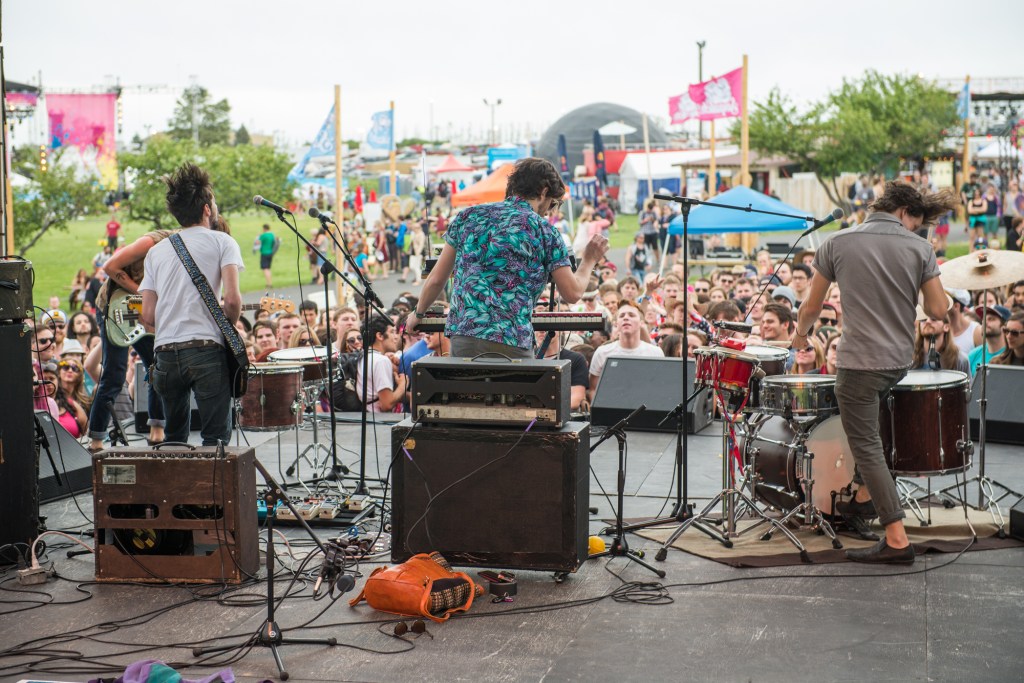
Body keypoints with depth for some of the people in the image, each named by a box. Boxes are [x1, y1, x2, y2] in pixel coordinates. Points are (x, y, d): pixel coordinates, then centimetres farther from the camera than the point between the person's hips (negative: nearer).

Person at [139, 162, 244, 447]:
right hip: (207, 350, -4)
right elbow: (231, 299, -10)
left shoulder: (156, 250, 16)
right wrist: (231, 326, 10)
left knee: (174, 440, 17)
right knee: (215, 439, -2)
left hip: (166, 353, 4)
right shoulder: (221, 242, 4)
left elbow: (148, 316, 10)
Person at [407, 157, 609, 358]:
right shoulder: (544, 231, 3)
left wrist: (418, 313, 31)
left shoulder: (469, 216, 12)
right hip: (511, 344, -3)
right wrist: (589, 261, 22)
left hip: (461, 337, 4)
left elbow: (436, 280, 14)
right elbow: (573, 293, 4)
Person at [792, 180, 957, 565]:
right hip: (899, 360, 4)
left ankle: (897, 541, -5)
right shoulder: (919, 248, -2)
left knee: (867, 447, -1)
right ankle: (864, 497, 37)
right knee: (865, 429, 29)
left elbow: (811, 307, 2)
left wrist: (801, 334, 22)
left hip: (859, 362, -4)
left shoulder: (838, 243, -4)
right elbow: (938, 311, -2)